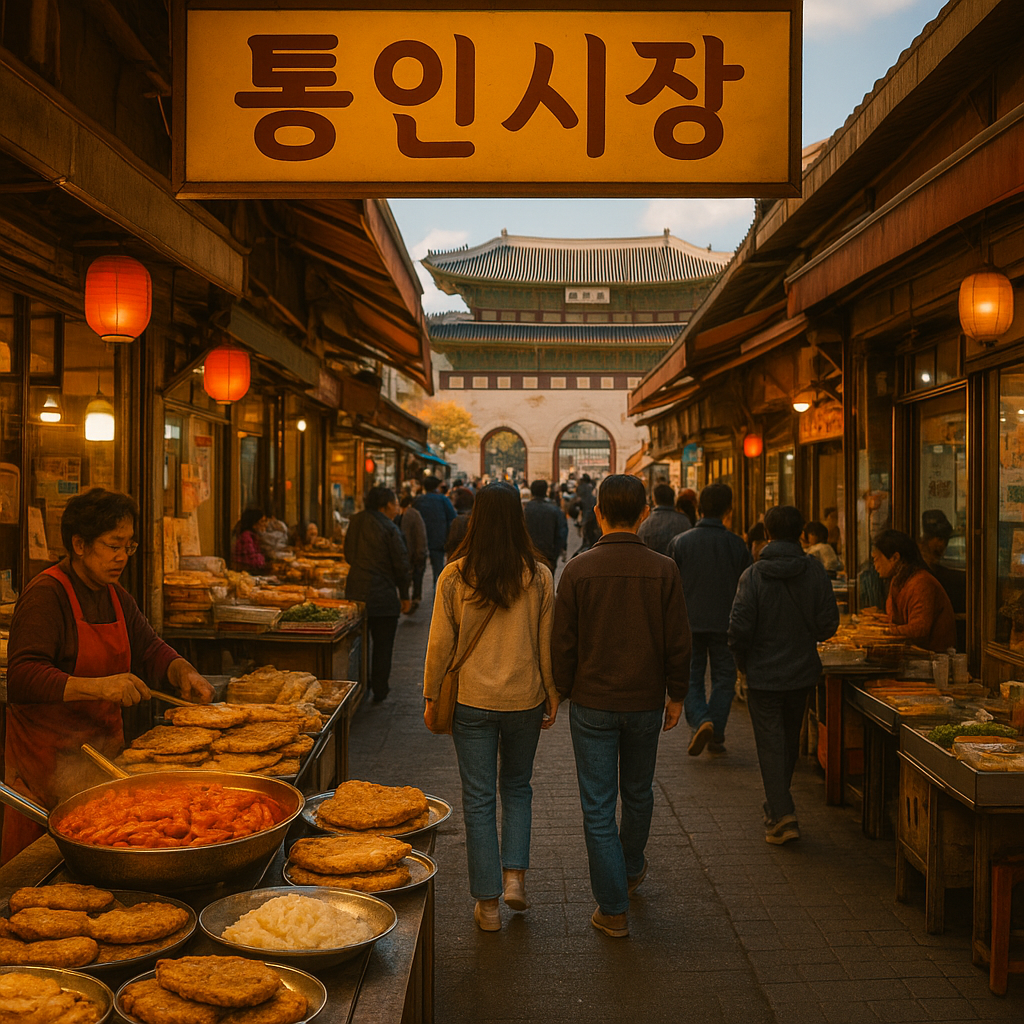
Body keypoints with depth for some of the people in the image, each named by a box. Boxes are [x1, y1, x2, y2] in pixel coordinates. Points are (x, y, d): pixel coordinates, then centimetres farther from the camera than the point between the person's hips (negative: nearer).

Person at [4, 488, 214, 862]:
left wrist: (184, 673, -5)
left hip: (103, 744, 7)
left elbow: (149, 649, 16)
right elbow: (22, 677, -25)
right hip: (51, 756, -7)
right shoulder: (45, 595, -15)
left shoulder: (115, 595, 12)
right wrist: (96, 687, -36)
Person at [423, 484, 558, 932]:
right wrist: (552, 693, 11)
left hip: (471, 700, -1)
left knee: (478, 799, 8)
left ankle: (488, 903, 16)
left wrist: (431, 696, 7)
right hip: (524, 700, 1)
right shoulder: (538, 575, -7)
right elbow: (547, 642, -1)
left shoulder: (455, 575, -9)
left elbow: (440, 643, -4)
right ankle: (514, 875, 14)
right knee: (517, 788, 23)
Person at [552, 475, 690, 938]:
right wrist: (675, 695, 9)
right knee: (637, 793, 23)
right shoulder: (662, 570, -8)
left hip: (592, 704, -2)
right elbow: (678, 642, -4)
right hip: (646, 703, 2)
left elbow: (563, 643, -7)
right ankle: (632, 868, 46)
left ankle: (613, 909, 9)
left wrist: (561, 692, 8)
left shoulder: (577, 570, -11)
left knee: (598, 806, 5)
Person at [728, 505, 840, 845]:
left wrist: (743, 660, 2)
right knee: (790, 740, 20)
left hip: (763, 675, -4)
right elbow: (829, 622, -6)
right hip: (802, 672, 4)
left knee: (770, 744, 3)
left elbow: (740, 627, -17)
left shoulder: (753, 575, -15)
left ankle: (782, 816, -6)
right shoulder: (815, 571, -7)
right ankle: (778, 804, 35)